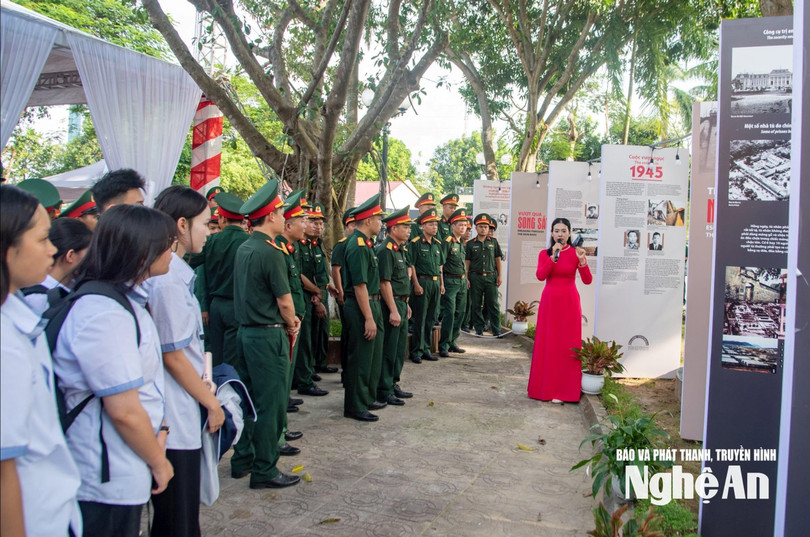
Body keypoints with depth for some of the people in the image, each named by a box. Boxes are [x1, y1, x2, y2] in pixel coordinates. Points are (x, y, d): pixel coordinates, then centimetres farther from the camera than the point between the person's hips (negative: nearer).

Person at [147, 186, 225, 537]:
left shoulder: (174, 271, 9)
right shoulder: (170, 280, -19)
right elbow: (173, 356, -17)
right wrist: (212, 403, -8)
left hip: (180, 416, 9)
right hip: (176, 417, -9)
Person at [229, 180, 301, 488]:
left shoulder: (243, 249, 9)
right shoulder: (271, 252, -18)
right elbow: (285, 301, -15)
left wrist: (287, 320, 9)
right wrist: (291, 323, 4)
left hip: (246, 332, 9)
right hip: (268, 336, -9)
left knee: (249, 399, 17)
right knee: (270, 404, 1)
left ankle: (242, 461, 29)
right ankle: (264, 471, 10)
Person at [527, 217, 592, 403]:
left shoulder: (575, 253, -1)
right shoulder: (545, 253, 6)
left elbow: (587, 280, -11)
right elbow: (540, 276, -12)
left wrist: (582, 261, -27)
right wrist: (553, 256, -19)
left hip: (569, 303, -2)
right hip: (549, 302, 2)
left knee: (567, 345, -1)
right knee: (547, 344, 5)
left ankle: (563, 391, 6)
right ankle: (546, 386, 16)